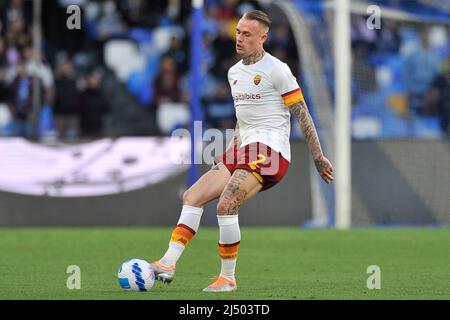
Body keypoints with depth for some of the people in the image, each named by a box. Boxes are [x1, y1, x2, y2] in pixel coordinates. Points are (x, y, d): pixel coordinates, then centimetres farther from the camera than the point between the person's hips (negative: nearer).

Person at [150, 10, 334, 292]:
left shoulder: (276, 70, -8)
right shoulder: (235, 72, 17)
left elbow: (303, 114, -6)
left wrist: (318, 158, -6)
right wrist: (230, 150, 28)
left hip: (269, 151, -9)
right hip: (243, 150, 9)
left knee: (226, 205, -23)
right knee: (193, 197, -4)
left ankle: (228, 279, -12)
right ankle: (168, 264, -11)